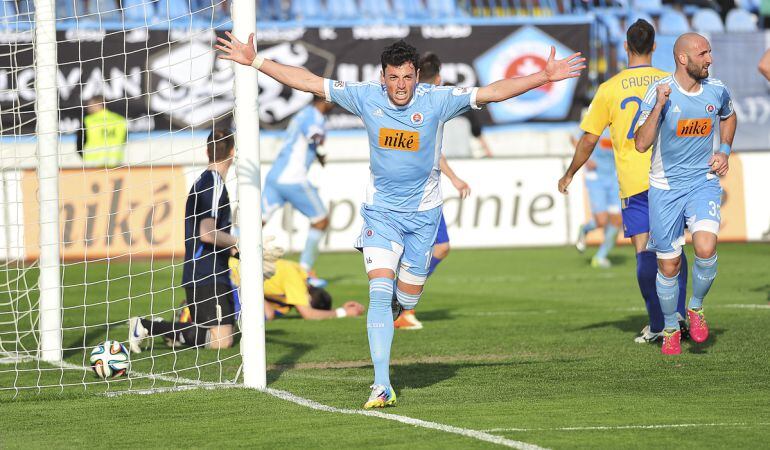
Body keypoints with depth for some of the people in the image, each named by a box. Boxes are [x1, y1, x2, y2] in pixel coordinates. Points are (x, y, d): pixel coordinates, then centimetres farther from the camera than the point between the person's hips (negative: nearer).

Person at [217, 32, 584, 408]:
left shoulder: (437, 100, -13)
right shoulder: (366, 97, -10)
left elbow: (492, 92, -16)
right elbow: (308, 82, -5)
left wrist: (543, 77, -25)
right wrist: (255, 61, -6)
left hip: (422, 211, 1)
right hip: (380, 210, -1)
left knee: (407, 299, 7)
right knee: (379, 293, -15)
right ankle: (381, 385, -15)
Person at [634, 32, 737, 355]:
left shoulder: (717, 91, -1)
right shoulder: (659, 91, -12)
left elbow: (729, 117, 23)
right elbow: (641, 144, -17)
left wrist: (724, 151, 8)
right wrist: (659, 105, -27)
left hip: (703, 182, 1)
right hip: (665, 188, -1)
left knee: (706, 248, -22)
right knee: (669, 266, 5)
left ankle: (696, 307, 4)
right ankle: (671, 328, 27)